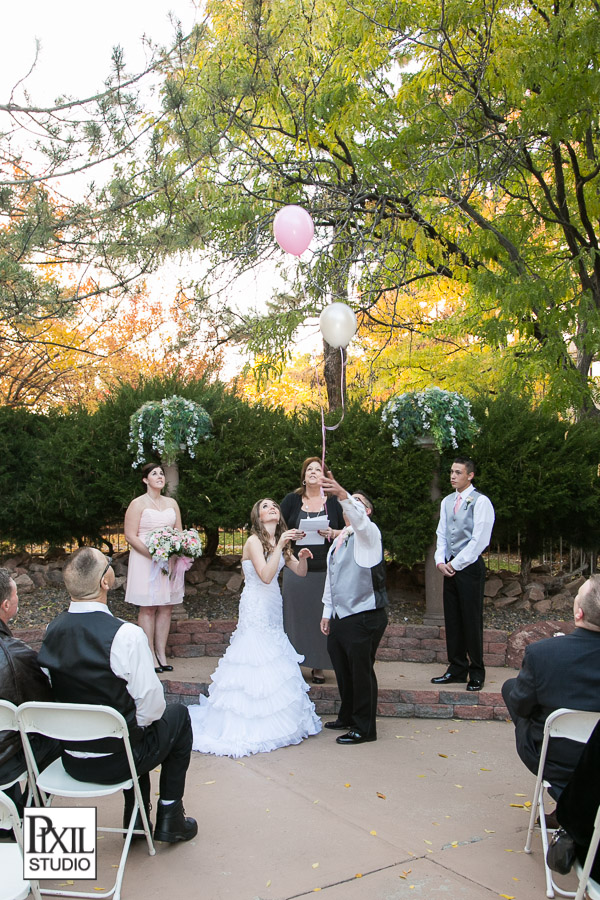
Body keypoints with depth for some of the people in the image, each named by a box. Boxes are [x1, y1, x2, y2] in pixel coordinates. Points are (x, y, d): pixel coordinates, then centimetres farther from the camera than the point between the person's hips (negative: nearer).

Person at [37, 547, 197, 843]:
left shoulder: (52, 629, -7)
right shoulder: (126, 635, -26)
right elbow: (151, 703, -21)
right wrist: (142, 719, 2)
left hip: (71, 760, 6)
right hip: (114, 762, -6)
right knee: (177, 715, 19)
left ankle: (136, 818, 35)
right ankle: (169, 817, 25)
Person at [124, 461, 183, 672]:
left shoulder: (171, 503, 13)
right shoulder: (137, 504, -3)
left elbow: (179, 532, 17)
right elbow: (130, 536, -9)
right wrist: (153, 554, -18)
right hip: (145, 561, -5)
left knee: (166, 607, 5)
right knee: (147, 607, -1)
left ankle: (161, 653, 12)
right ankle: (150, 656, 5)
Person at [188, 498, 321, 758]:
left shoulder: (279, 542, 9)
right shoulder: (254, 541, -14)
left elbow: (300, 572, 9)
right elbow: (266, 576, -26)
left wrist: (302, 557, -11)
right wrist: (280, 545, -28)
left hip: (272, 609, 8)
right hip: (256, 609, -8)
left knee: (274, 665, 11)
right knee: (257, 665, -5)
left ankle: (274, 721, 23)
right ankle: (250, 726, 6)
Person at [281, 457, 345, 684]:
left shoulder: (334, 501, 6)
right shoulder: (291, 500, 7)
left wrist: (332, 533, -13)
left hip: (325, 570, 0)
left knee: (321, 617, 4)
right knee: (295, 615, 3)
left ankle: (318, 666, 16)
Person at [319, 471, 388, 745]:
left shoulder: (368, 533, -8)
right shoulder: (339, 540, 17)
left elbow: (359, 519, -33)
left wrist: (343, 494, -50)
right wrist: (327, 612, 18)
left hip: (365, 617, -8)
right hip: (340, 617, 8)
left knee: (361, 671, 0)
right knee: (342, 669, 17)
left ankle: (364, 728, 14)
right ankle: (347, 717, 35)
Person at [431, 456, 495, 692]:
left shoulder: (480, 502, -9)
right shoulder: (447, 502, 13)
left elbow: (479, 539, -13)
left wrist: (456, 564, -11)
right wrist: (441, 561, 2)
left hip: (469, 567, -6)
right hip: (450, 568, 7)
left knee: (471, 620, -1)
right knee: (452, 620, 10)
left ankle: (476, 674, 11)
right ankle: (457, 669, 20)